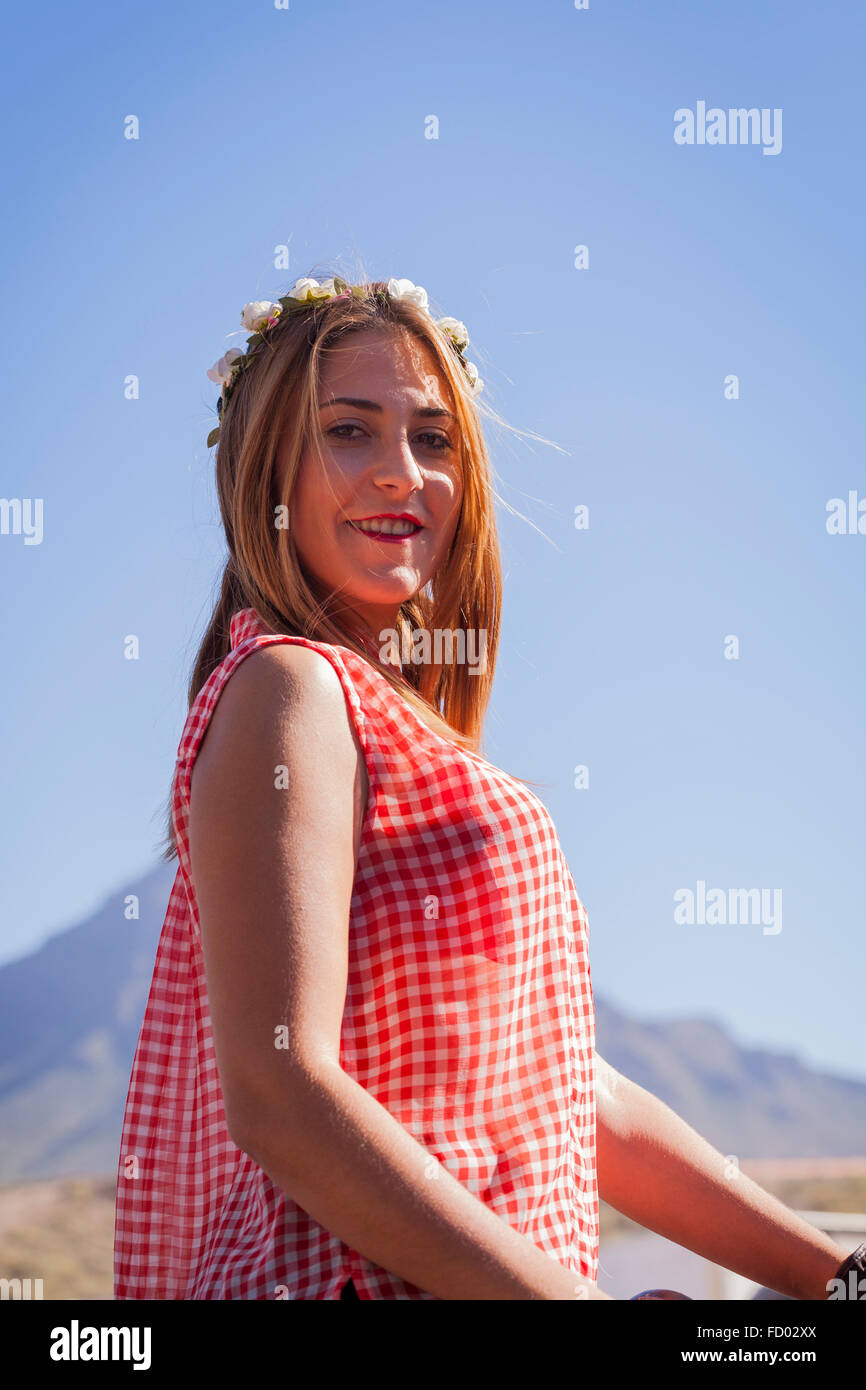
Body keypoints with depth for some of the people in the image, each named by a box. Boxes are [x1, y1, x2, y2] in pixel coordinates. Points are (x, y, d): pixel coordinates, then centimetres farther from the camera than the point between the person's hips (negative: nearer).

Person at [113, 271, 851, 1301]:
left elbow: (575, 1096, 14)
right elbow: (276, 1093, -19)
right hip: (374, 1276, -8)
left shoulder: (405, 729, 17)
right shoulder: (287, 689, -9)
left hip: (522, 1264, 8)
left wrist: (826, 1270, 7)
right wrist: (566, 1298, -20)